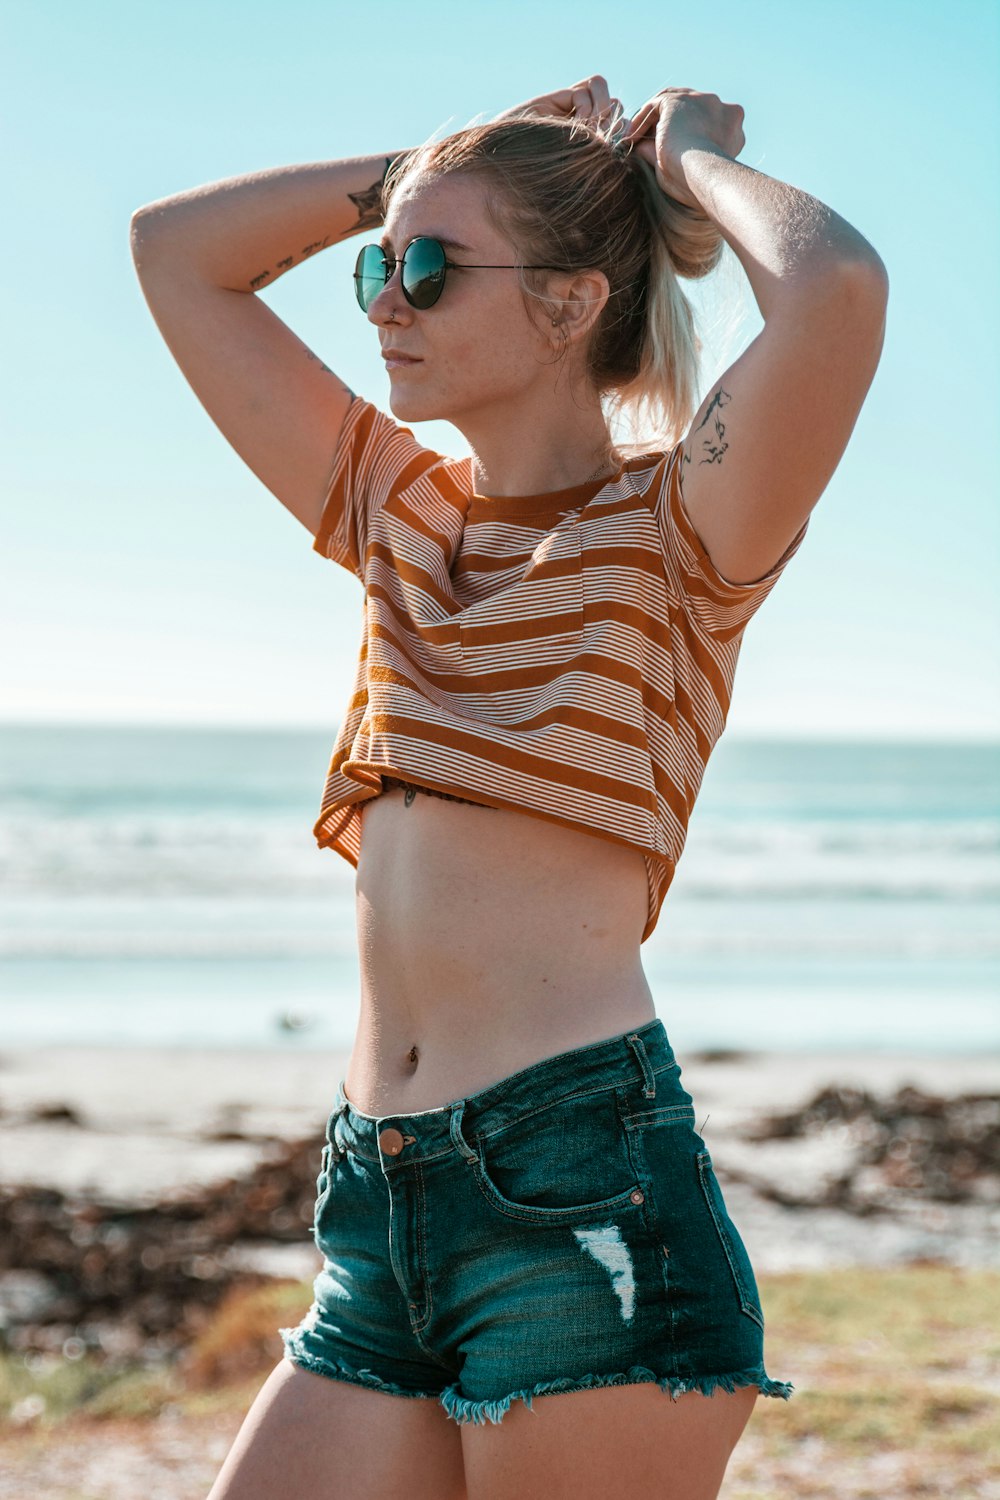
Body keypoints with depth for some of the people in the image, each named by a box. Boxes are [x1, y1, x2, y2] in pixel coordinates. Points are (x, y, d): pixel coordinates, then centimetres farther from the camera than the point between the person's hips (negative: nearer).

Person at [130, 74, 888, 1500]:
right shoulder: (400, 511, 18)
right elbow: (177, 248, 24)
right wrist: (426, 171, 18)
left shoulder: (676, 526, 0)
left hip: (583, 1186, -6)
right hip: (380, 1212, 7)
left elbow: (838, 286, -20)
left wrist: (694, 160, -1)